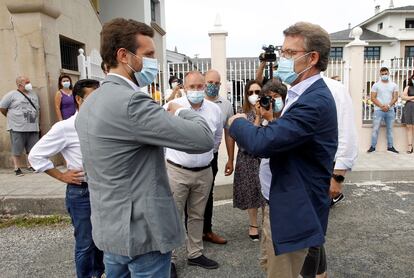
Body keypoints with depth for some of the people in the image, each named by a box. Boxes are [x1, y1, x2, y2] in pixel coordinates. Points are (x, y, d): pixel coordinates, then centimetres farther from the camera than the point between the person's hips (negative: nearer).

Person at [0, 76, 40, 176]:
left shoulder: (33, 94, 16)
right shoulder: (12, 95, -1)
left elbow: (38, 109, 21)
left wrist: (37, 123, 16)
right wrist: (12, 117, 8)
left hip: (33, 128, 5)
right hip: (17, 128, -4)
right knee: (17, 150, 1)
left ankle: (30, 166, 19)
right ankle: (17, 169, 9)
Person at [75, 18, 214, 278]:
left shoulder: (90, 103, 6)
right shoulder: (131, 101, -24)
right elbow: (204, 139, -24)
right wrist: (181, 111, -7)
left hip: (109, 227, 9)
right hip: (141, 232, -9)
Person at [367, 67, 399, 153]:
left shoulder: (393, 85, 9)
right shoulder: (376, 85, 1)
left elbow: (395, 97, 4)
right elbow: (373, 98, -4)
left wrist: (388, 105, -12)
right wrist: (381, 106, -14)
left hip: (390, 110, 3)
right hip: (378, 110, -3)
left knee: (390, 129, 8)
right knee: (375, 129, -4)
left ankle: (390, 146, 16)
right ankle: (372, 146, 1)